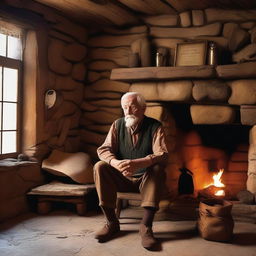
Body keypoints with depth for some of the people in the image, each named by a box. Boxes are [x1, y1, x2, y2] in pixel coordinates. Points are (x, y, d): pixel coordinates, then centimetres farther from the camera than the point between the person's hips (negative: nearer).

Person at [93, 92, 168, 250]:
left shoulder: (155, 126, -9)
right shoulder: (118, 125, 1)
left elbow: (162, 154, -22)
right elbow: (103, 149, -7)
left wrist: (138, 163, -41)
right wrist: (116, 163, -31)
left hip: (146, 179, -3)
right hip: (122, 178, 3)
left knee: (158, 169, -33)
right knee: (100, 167, -21)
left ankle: (146, 226, -32)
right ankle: (112, 222, -18)